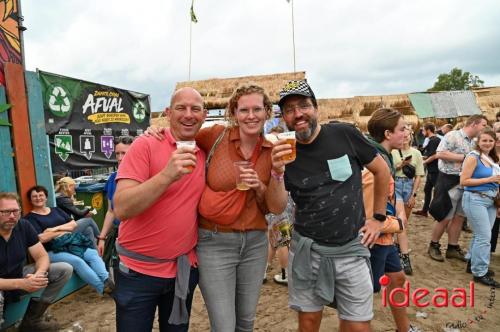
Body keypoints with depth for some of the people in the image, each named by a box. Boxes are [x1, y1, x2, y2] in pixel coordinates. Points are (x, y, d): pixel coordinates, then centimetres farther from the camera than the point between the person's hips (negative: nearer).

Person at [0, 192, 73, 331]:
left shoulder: (24, 226, -9)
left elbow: (42, 256, -6)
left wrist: (38, 274, -28)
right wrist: (20, 284, -38)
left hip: (20, 276, 6)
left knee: (65, 269, -9)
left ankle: (31, 321, -4)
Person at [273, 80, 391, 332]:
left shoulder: (344, 134, -7)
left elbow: (381, 169, 5)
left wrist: (378, 217, 5)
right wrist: (277, 172, -22)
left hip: (351, 248, -1)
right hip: (307, 249, 1)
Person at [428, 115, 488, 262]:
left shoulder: (474, 143, 15)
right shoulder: (453, 136, -11)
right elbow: (440, 154, -22)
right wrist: (464, 157, -18)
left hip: (466, 182, 8)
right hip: (450, 181, -8)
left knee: (459, 217, 12)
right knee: (446, 218, -1)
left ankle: (452, 248, 23)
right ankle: (433, 246, 16)